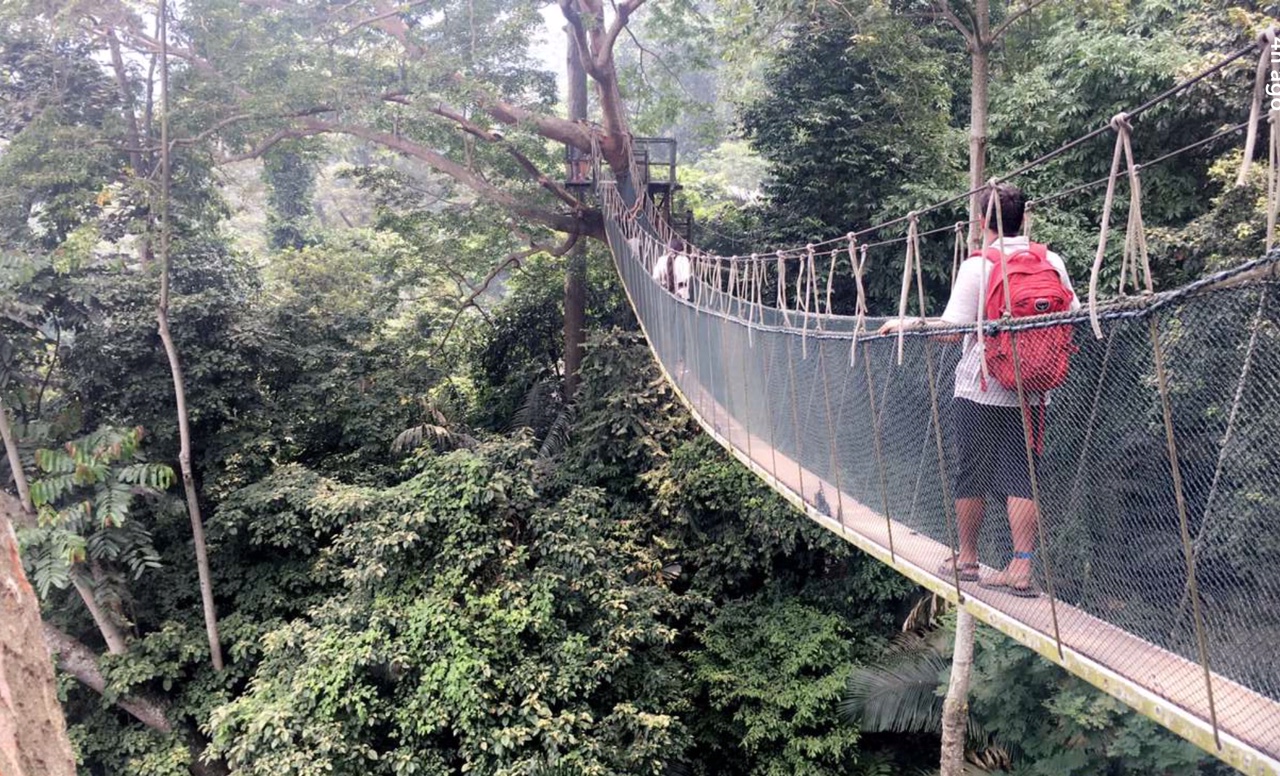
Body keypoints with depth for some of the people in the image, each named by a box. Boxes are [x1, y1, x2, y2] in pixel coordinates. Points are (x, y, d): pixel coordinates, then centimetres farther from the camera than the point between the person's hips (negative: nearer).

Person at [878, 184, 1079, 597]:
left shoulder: (977, 265, -10)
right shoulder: (1051, 261, 3)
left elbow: (951, 328, -16)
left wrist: (906, 324, -4)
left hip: (980, 390, -3)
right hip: (1031, 389, 4)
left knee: (971, 476, 10)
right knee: (1021, 478, 5)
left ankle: (966, 559, 23)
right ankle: (1021, 569, 2)